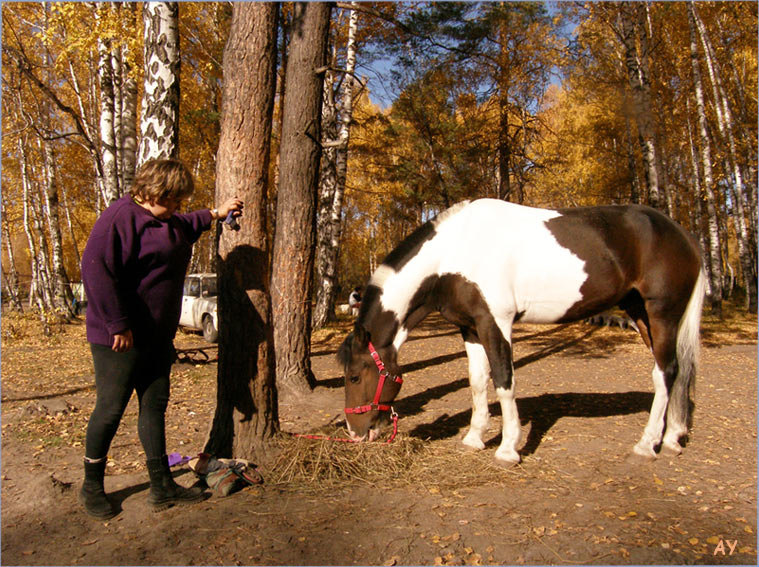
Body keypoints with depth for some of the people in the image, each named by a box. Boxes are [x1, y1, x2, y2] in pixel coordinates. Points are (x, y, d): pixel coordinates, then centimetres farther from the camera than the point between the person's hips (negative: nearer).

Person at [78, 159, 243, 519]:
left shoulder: (164, 219, 13)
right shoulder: (121, 217, -17)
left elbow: (184, 227, 39)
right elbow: (96, 269, -26)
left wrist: (215, 214, 35)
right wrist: (118, 324, -26)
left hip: (156, 337, 9)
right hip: (121, 339, -9)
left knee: (155, 406, 12)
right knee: (110, 409, 3)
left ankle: (162, 487, 22)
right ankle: (92, 487, 24)